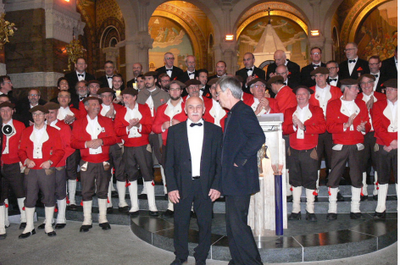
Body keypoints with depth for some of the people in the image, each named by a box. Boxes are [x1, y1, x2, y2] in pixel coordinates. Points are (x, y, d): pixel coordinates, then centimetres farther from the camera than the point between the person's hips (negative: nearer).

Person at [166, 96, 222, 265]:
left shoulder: (215, 131, 4)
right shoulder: (174, 131, 4)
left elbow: (220, 161, 3)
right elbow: (169, 162, 3)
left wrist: (217, 186, -5)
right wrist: (171, 187, -4)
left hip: (206, 186, 0)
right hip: (182, 185, 0)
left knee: (205, 223, 7)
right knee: (180, 222, 9)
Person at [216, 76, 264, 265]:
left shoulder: (243, 112, -15)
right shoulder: (233, 113, 17)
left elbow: (258, 137, -30)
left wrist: (240, 159, -22)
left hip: (240, 178, -11)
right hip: (232, 179, 11)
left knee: (238, 224, -5)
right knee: (233, 225, 17)